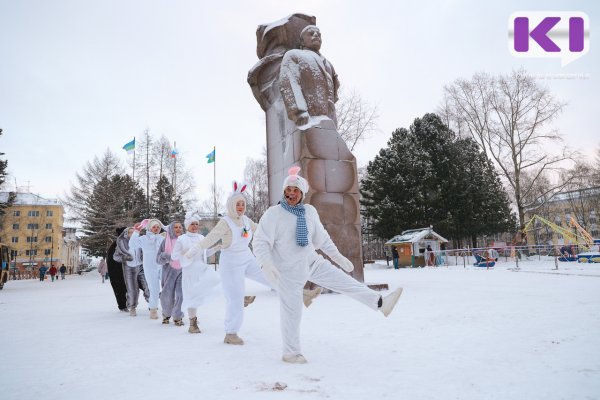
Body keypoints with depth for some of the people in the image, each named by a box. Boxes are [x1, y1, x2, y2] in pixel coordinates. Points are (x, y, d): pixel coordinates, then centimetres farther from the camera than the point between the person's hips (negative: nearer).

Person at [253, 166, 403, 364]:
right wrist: (266, 264, -35)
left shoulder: (310, 211, -2)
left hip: (312, 262, 4)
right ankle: (290, 352, 26)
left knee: (345, 282, 0)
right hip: (289, 271, -4)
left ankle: (381, 303, 11)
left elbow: (322, 238, 10)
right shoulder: (273, 214, -17)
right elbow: (260, 242, -19)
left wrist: (338, 257, 11)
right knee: (292, 311, 7)